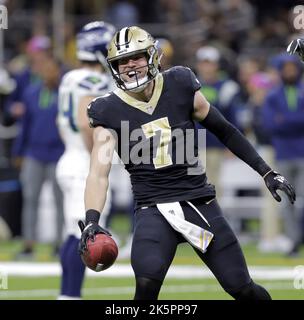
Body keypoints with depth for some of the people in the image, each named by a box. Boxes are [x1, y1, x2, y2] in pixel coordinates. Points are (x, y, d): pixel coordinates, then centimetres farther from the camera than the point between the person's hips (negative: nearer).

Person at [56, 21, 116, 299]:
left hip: (71, 160, 10)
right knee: (84, 236, -9)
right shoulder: (95, 82, -16)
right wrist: (97, 160, -19)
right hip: (85, 166, -10)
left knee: (75, 235, 12)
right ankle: (70, 294, -10)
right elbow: (86, 123, -26)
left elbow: (62, 122, 23)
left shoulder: (71, 79, 14)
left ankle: (68, 295, 14)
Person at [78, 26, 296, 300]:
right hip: (154, 210, -2)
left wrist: (267, 172, 10)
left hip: (199, 203, 2)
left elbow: (225, 131, 10)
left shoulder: (180, 87, 0)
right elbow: (99, 172, -13)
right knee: (147, 282, -28)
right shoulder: (110, 112, -5)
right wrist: (91, 220, -30)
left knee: (242, 288, 5)